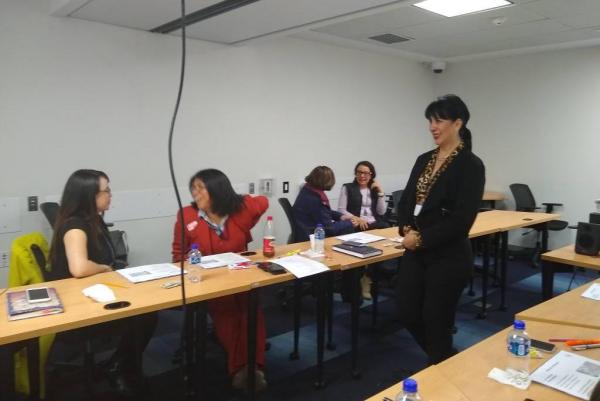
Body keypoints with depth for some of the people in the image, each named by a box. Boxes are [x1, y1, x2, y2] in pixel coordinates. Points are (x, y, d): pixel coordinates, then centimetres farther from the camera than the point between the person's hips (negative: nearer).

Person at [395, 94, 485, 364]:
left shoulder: (470, 165, -12)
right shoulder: (424, 160, 10)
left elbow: (462, 219, -18)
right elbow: (405, 200, 11)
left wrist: (422, 238, -15)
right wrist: (406, 229, -7)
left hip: (449, 257, -7)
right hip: (416, 253, 7)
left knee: (436, 321, 4)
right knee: (408, 313, 12)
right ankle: (446, 358, 39)